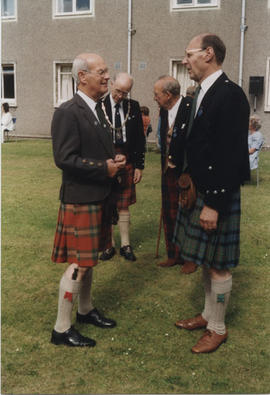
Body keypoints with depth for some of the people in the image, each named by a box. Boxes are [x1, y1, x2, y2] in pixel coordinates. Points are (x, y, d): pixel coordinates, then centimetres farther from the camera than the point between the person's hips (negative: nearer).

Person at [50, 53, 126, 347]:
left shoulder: (97, 110, 13)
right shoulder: (68, 113, -16)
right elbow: (64, 159, -22)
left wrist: (115, 161, 1)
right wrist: (104, 168, -20)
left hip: (99, 197, 9)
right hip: (80, 199, -9)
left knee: (88, 259, 20)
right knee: (78, 264, -3)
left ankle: (86, 310, 36)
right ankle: (62, 329, 11)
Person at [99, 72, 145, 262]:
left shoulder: (134, 107, 4)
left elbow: (140, 138, 7)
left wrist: (139, 166, 3)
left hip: (127, 162, 2)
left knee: (124, 205, 9)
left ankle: (125, 245, 20)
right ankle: (109, 245, 19)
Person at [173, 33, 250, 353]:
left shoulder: (230, 95, -18)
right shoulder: (202, 93, 12)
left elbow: (231, 157, -23)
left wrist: (213, 204, -23)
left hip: (216, 195, -9)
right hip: (197, 190, 9)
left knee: (217, 265, 4)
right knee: (205, 261, 20)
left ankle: (218, 328, 22)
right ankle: (208, 314, 37)